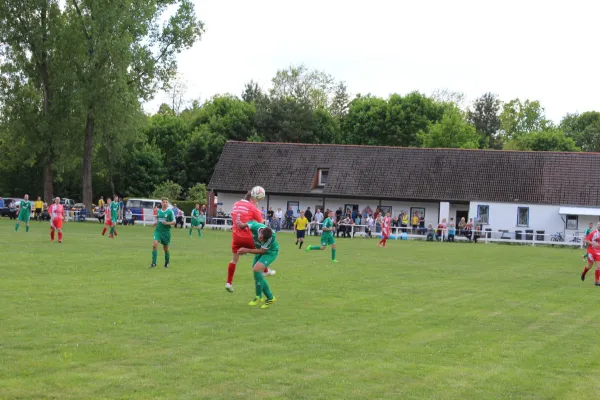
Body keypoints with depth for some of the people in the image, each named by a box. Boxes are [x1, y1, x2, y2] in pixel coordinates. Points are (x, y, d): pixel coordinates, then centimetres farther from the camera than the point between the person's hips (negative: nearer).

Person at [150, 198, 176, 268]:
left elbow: (174, 222, -3)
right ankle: (154, 263, -17)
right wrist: (155, 222, 5)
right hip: (158, 231, 3)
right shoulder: (158, 211, 9)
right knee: (155, 244, -18)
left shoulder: (170, 212, -4)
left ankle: (167, 263, 29)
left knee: (165, 248, 8)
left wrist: (167, 223, -20)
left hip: (166, 232, -3)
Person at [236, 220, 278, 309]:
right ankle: (270, 298, 16)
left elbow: (262, 251, -25)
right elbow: (242, 225, -4)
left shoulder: (271, 237, -36)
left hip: (270, 252, -6)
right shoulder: (255, 226, -29)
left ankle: (258, 297, -9)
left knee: (256, 269, -24)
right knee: (258, 275, 4)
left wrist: (247, 250, -24)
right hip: (259, 250, 6)